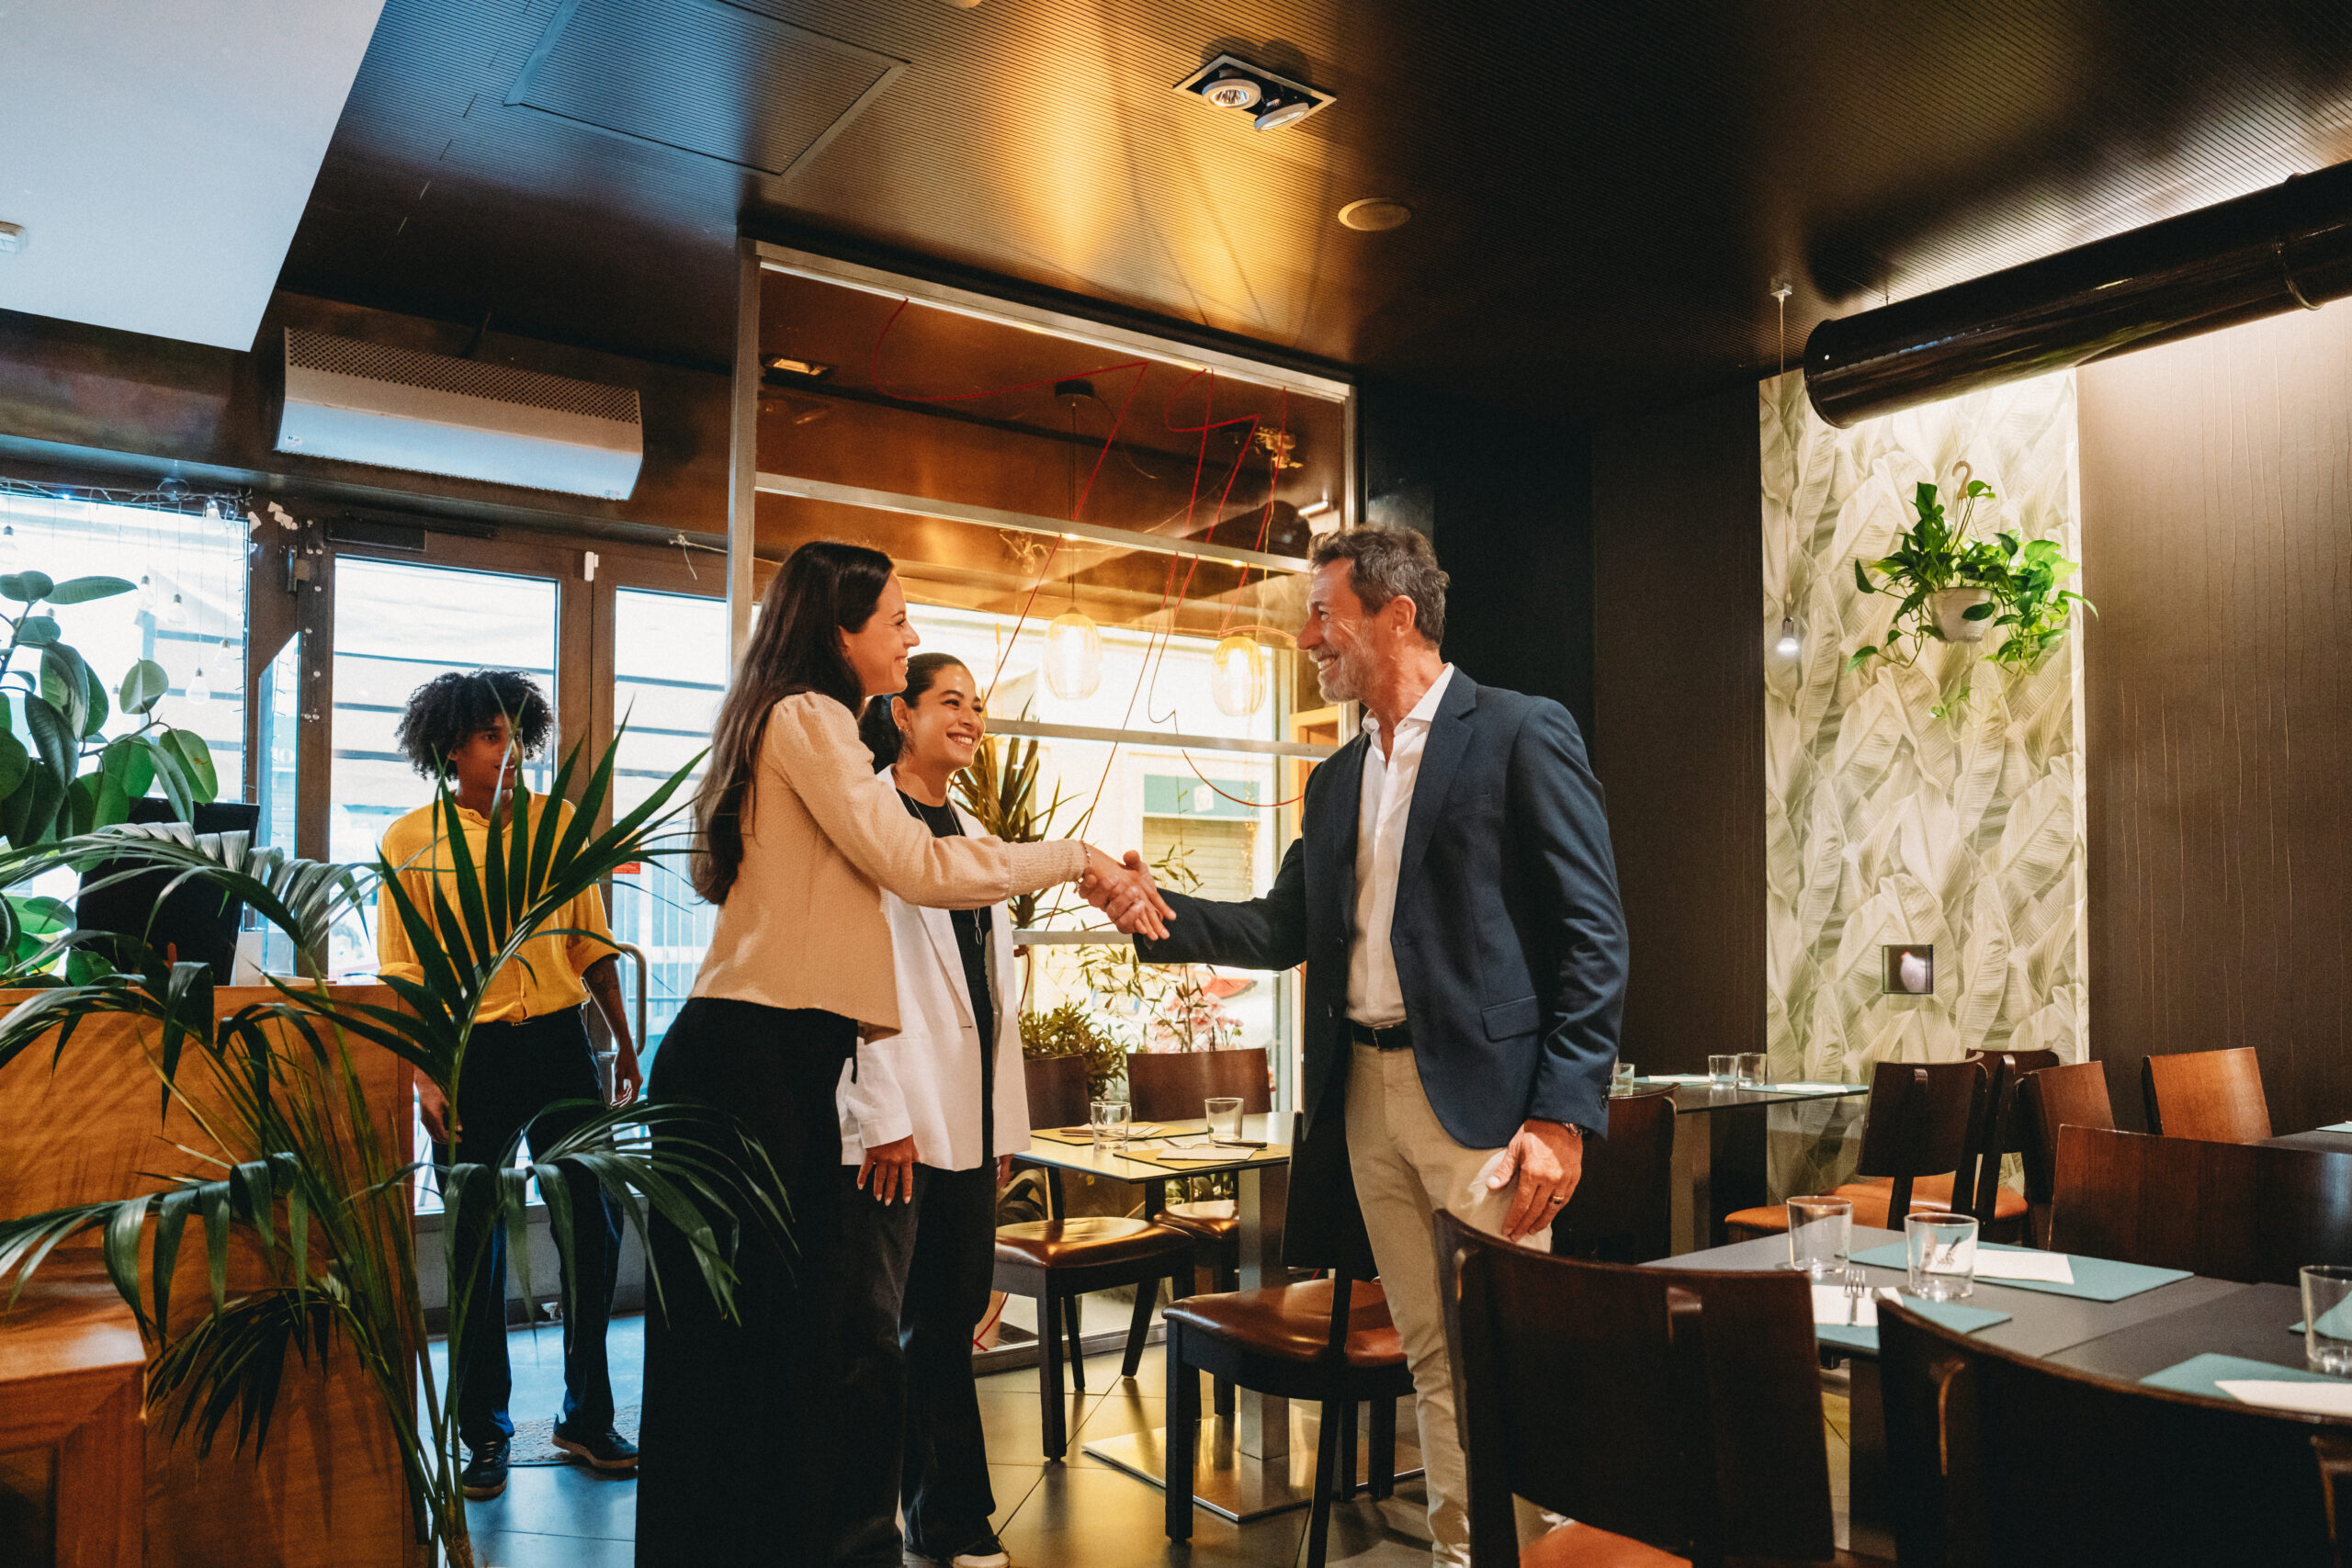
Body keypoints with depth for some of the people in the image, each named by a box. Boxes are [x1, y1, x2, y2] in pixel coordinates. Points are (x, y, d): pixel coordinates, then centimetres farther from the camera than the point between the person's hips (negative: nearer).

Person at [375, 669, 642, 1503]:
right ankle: (484, 1432, 23)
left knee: (598, 1221, 4)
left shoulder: (559, 822, 7)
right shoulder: (411, 839, 1)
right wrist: (425, 1077, -8)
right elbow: (403, 974, -1)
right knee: (477, 1243, 7)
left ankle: (586, 1414, 22)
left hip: (560, 1041, 2)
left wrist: (624, 1044, 11)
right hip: (471, 1051, -2)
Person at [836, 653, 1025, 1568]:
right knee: (873, 1333, -4)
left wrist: (1006, 1123, 14)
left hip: (968, 1124, 7)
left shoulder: (973, 837, 19)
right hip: (890, 1118, -7)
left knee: (947, 1325, 12)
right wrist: (884, 1114, -15)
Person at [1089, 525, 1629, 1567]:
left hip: (1480, 1094, -6)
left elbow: (1593, 935, -9)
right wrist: (1160, 914, 1)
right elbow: (1284, 929, 17)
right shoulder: (1337, 779, 17)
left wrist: (1564, 1114, -16)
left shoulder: (1521, 735, -5)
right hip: (1366, 1095, 7)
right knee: (1431, 1354, 14)